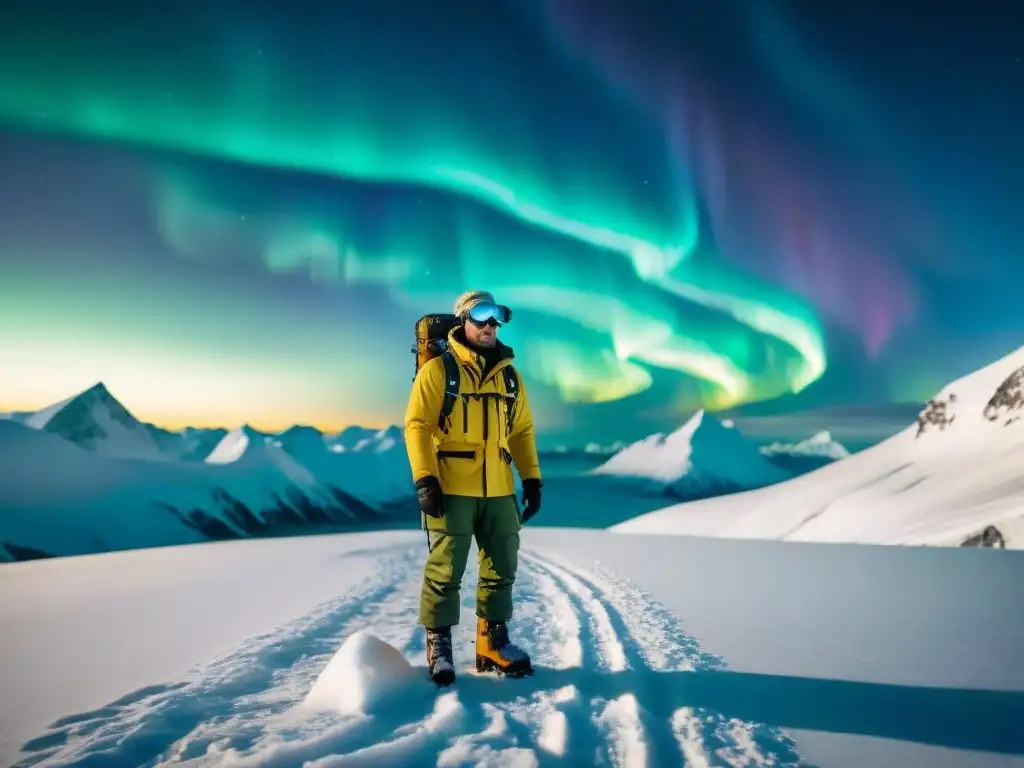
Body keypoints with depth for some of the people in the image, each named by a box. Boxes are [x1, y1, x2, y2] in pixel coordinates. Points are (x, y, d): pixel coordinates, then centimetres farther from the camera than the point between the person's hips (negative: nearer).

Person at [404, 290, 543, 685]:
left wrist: (532, 478, 9)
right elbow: (417, 425, -7)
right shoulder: (437, 370, -2)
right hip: (451, 489, -5)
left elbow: (522, 430, 17)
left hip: (499, 490, 6)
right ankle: (439, 646, 14)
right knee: (445, 569, -1)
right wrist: (424, 479, -15)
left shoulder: (509, 374, 14)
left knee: (502, 568, 11)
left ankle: (493, 643, 25)